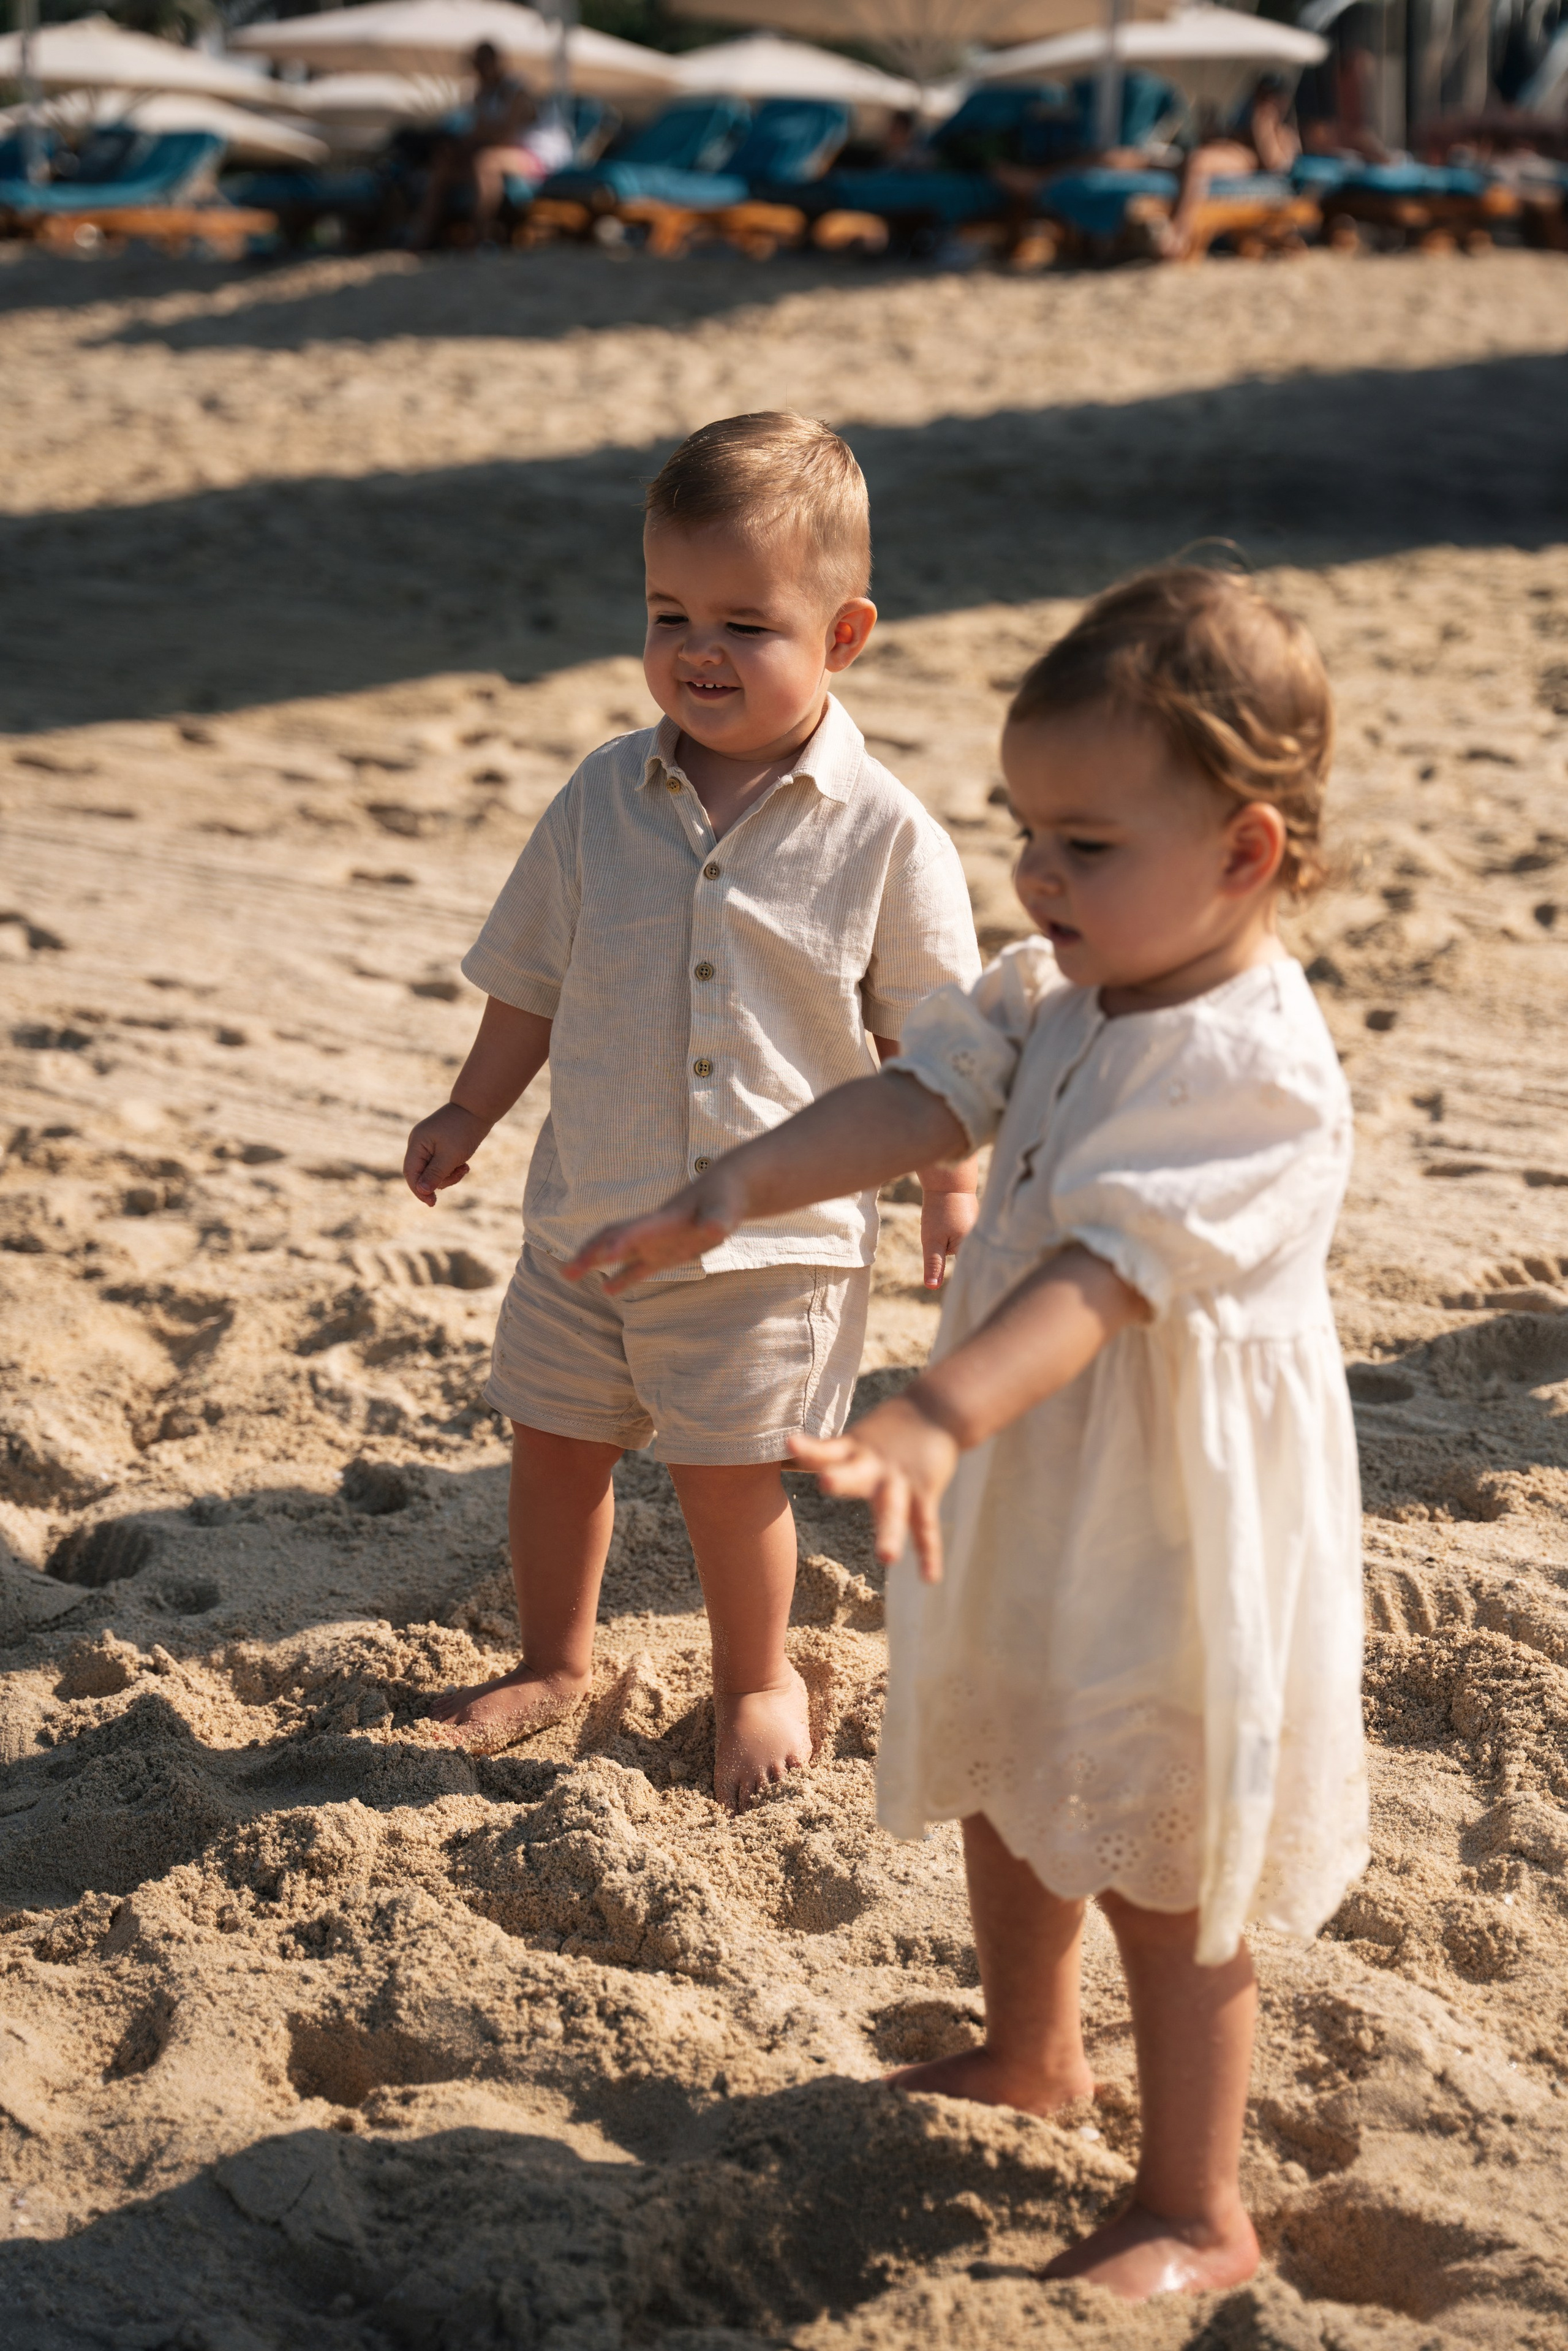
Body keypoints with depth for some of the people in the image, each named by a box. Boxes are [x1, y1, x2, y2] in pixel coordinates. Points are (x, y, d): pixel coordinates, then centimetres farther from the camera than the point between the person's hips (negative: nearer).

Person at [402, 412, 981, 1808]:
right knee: (554, 1441, 15)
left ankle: (757, 1679, 31)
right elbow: (535, 981, 10)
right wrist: (469, 1119, 12)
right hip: (592, 1211, 4)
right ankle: (555, 1663, 39)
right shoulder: (606, 800, -2)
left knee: (730, 1472, 4)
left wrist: (952, 1187, -3)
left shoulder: (883, 834, -11)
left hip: (775, 1232, -4)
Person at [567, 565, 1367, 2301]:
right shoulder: (1053, 994, 1)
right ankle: (1028, 2052, 52)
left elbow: (1102, 1271, -37)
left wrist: (939, 1418, -47)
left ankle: (1191, 2215, 23)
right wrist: (740, 1187, -22)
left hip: (1172, 1540, -9)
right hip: (1026, 1506, 9)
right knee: (1004, 1798, 27)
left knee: (1159, 1874, 5)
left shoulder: (1255, 1070, -27)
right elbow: (920, 1099, -7)